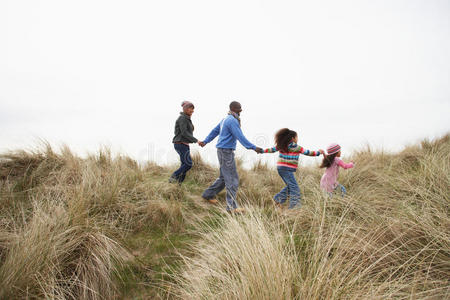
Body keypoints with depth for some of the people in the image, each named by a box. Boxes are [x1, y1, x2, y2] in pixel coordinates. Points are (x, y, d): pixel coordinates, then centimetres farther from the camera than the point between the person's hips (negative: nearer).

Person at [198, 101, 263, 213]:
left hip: (223, 151, 10)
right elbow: (240, 137, -21)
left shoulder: (225, 119, 16)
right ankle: (231, 206, -3)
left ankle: (208, 194, 28)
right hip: (226, 152, -10)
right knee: (232, 179, -7)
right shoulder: (233, 121, -16)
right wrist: (254, 148, -20)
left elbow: (215, 131, 25)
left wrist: (205, 141, 34)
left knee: (224, 177, 19)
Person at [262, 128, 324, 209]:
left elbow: (271, 150, 13)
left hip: (281, 168, 8)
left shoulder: (281, 145, 8)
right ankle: (294, 206, -8)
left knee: (290, 186, 20)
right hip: (287, 169, -8)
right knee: (294, 187, -5)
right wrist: (318, 152, 10)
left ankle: (278, 199, 20)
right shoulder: (296, 147, -8)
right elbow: (308, 153, -2)